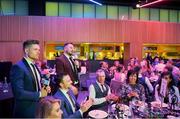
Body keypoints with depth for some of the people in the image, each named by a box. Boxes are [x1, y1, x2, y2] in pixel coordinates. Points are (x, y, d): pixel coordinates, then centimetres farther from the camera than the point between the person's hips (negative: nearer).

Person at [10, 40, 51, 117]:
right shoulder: (18, 67, -19)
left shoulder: (35, 66, 7)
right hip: (26, 111, -8)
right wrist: (39, 94, -19)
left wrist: (45, 89, -3)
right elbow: (18, 93, -25)